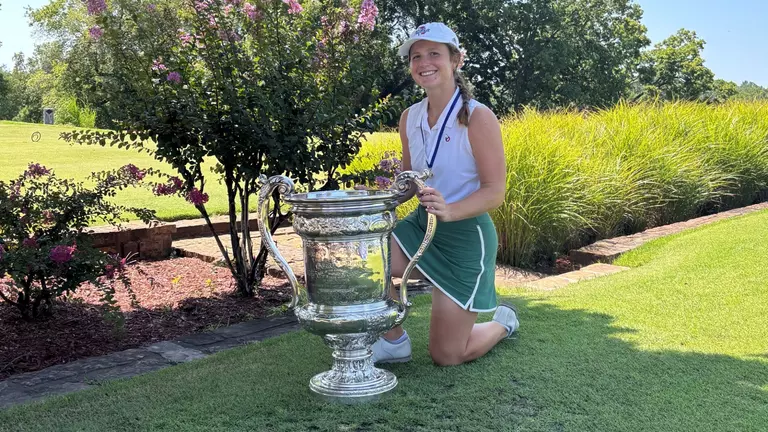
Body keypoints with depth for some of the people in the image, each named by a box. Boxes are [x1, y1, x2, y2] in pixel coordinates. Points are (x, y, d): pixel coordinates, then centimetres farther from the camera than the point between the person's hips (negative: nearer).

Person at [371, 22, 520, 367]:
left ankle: (502, 322, 34)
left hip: (466, 236, -5)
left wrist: (449, 210, -36)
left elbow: (495, 192, -18)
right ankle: (393, 342, 2)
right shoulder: (410, 118, 2)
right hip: (420, 227, 6)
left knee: (446, 356, 1)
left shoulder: (478, 118, -17)